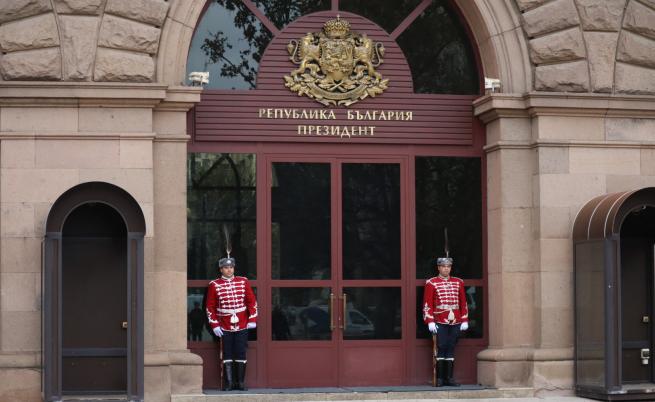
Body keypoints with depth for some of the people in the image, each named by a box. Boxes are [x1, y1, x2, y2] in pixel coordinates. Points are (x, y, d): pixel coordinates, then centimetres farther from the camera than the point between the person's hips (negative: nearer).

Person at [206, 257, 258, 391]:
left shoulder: (243, 282, 4)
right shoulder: (214, 285, 0)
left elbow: (252, 301, 7)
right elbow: (210, 307, 1)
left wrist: (252, 319, -1)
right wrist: (214, 325, -5)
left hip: (242, 325, 1)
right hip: (225, 327, -1)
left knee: (241, 354, 1)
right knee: (227, 355, 0)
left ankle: (240, 382, 8)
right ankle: (229, 383, 4)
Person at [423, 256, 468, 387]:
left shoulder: (458, 282, 12)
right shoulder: (431, 283, 1)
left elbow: (463, 303, 13)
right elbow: (427, 304, -1)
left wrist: (465, 320, 7)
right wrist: (430, 321, -9)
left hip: (455, 322, 3)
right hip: (440, 322, -3)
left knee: (451, 349, 4)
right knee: (441, 348, -6)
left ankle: (449, 377, 8)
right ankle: (440, 378, 0)